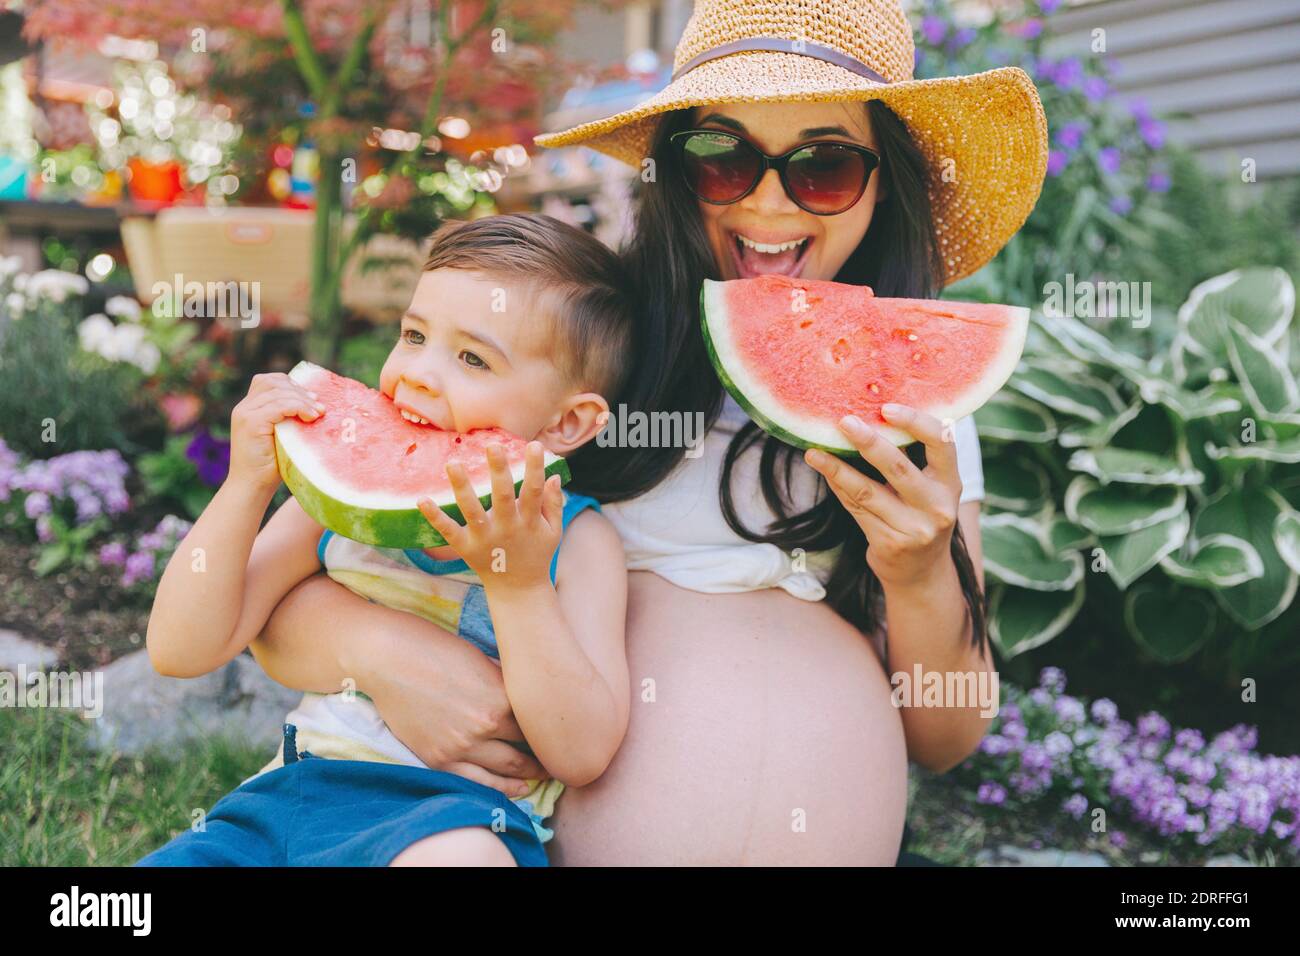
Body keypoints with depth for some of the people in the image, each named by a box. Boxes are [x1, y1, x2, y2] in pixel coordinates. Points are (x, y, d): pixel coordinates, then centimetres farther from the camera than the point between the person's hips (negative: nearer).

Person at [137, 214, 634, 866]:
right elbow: (181, 652, 1)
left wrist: (518, 585, -22)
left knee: (457, 853, -38)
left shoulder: (575, 541, -4)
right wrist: (246, 485, -10)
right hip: (294, 789, 4)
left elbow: (581, 755, -12)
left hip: (466, 807, -4)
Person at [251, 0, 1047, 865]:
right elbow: (276, 586, -1)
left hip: (840, 839, 4)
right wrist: (380, 650, -21)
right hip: (548, 833, -3)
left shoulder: (925, 412, 8)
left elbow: (947, 741, 10)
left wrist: (922, 579, -8)